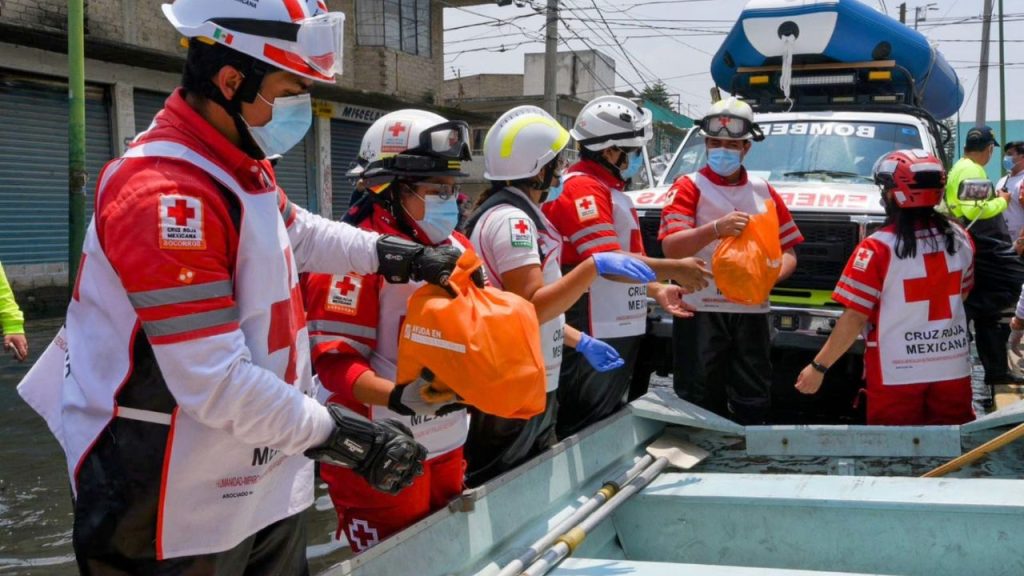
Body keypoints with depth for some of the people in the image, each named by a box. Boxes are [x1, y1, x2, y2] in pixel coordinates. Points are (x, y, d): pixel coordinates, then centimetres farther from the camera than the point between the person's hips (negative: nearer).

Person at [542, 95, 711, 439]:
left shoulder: (609, 189, 18)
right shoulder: (582, 188, -14)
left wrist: (656, 290, 11)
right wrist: (674, 270, -17)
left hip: (620, 330, 11)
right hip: (593, 337, -11)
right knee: (588, 432, -6)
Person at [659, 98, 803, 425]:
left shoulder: (763, 192, 16)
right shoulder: (690, 186, 2)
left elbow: (788, 250, 16)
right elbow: (671, 247, -12)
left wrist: (772, 275, -6)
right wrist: (715, 229, -28)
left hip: (751, 311, 4)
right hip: (701, 311, -4)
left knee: (754, 406, 7)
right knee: (700, 407, -2)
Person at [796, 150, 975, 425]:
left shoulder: (877, 248, -15)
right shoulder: (960, 239, 0)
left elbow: (854, 319, -14)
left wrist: (818, 367, -6)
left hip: (898, 372, -4)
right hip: (953, 367, 4)